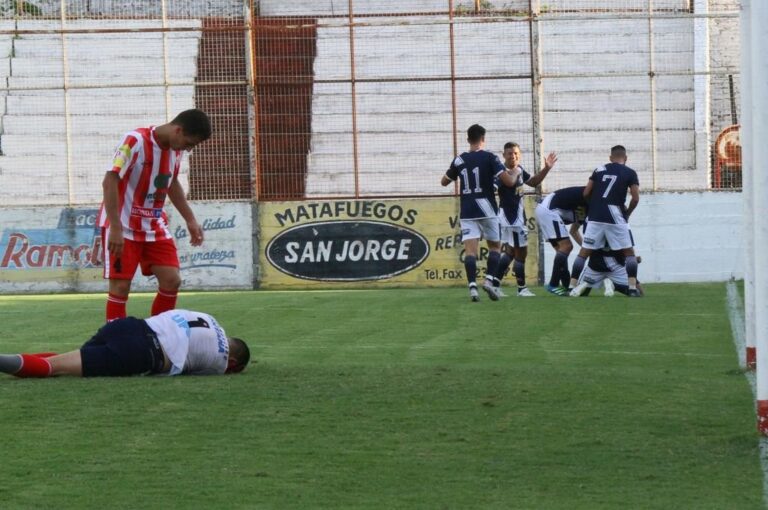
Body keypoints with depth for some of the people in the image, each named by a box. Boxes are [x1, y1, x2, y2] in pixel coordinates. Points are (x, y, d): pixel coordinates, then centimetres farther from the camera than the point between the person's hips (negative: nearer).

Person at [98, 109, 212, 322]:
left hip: (154, 226, 7)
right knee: (120, 285, -7)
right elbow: (110, 181, -24)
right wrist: (115, 228, -29)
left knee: (172, 280, -2)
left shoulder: (176, 148, 1)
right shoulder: (135, 142, -22)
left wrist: (190, 220, 16)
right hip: (123, 227, -7)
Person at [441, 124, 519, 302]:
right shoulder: (489, 157, -5)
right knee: (495, 246, 14)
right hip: (486, 210, -2)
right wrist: (515, 173, 12)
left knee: (470, 249, -4)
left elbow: (444, 182, 20)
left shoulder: (459, 160, 5)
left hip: (467, 212, 2)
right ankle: (489, 280, -4)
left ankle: (472, 286, -20)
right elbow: (509, 181, -10)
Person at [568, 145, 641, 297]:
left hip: (595, 218, 3)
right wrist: (627, 213, 15)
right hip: (615, 218, -3)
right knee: (629, 253, 7)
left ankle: (572, 287, 4)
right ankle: (633, 288, -4)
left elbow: (586, 194, 9)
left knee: (584, 253, 9)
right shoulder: (630, 173, 4)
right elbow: (635, 199, -3)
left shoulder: (598, 170, 12)